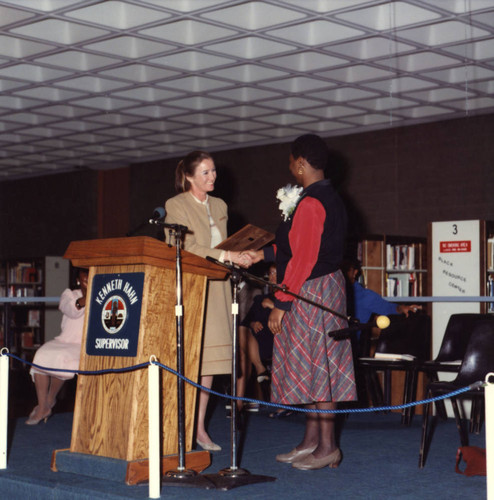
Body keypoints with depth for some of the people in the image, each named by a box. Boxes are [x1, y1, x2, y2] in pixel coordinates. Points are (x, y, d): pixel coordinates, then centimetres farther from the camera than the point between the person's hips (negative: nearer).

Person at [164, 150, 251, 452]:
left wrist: (239, 258, 2)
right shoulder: (176, 206, -3)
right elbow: (186, 249, -14)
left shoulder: (220, 206, 17)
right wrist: (226, 256, -21)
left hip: (215, 290, 6)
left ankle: (200, 428, 9)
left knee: (209, 360, 3)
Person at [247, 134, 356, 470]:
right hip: (325, 285, 10)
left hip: (312, 291, -10)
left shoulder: (310, 203, -18)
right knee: (314, 367, 12)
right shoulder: (330, 198, 13)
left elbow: (303, 259, -22)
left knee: (315, 365, -5)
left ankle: (327, 446, 0)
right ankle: (312, 441, 19)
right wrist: (266, 253, 25)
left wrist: (281, 303, -19)